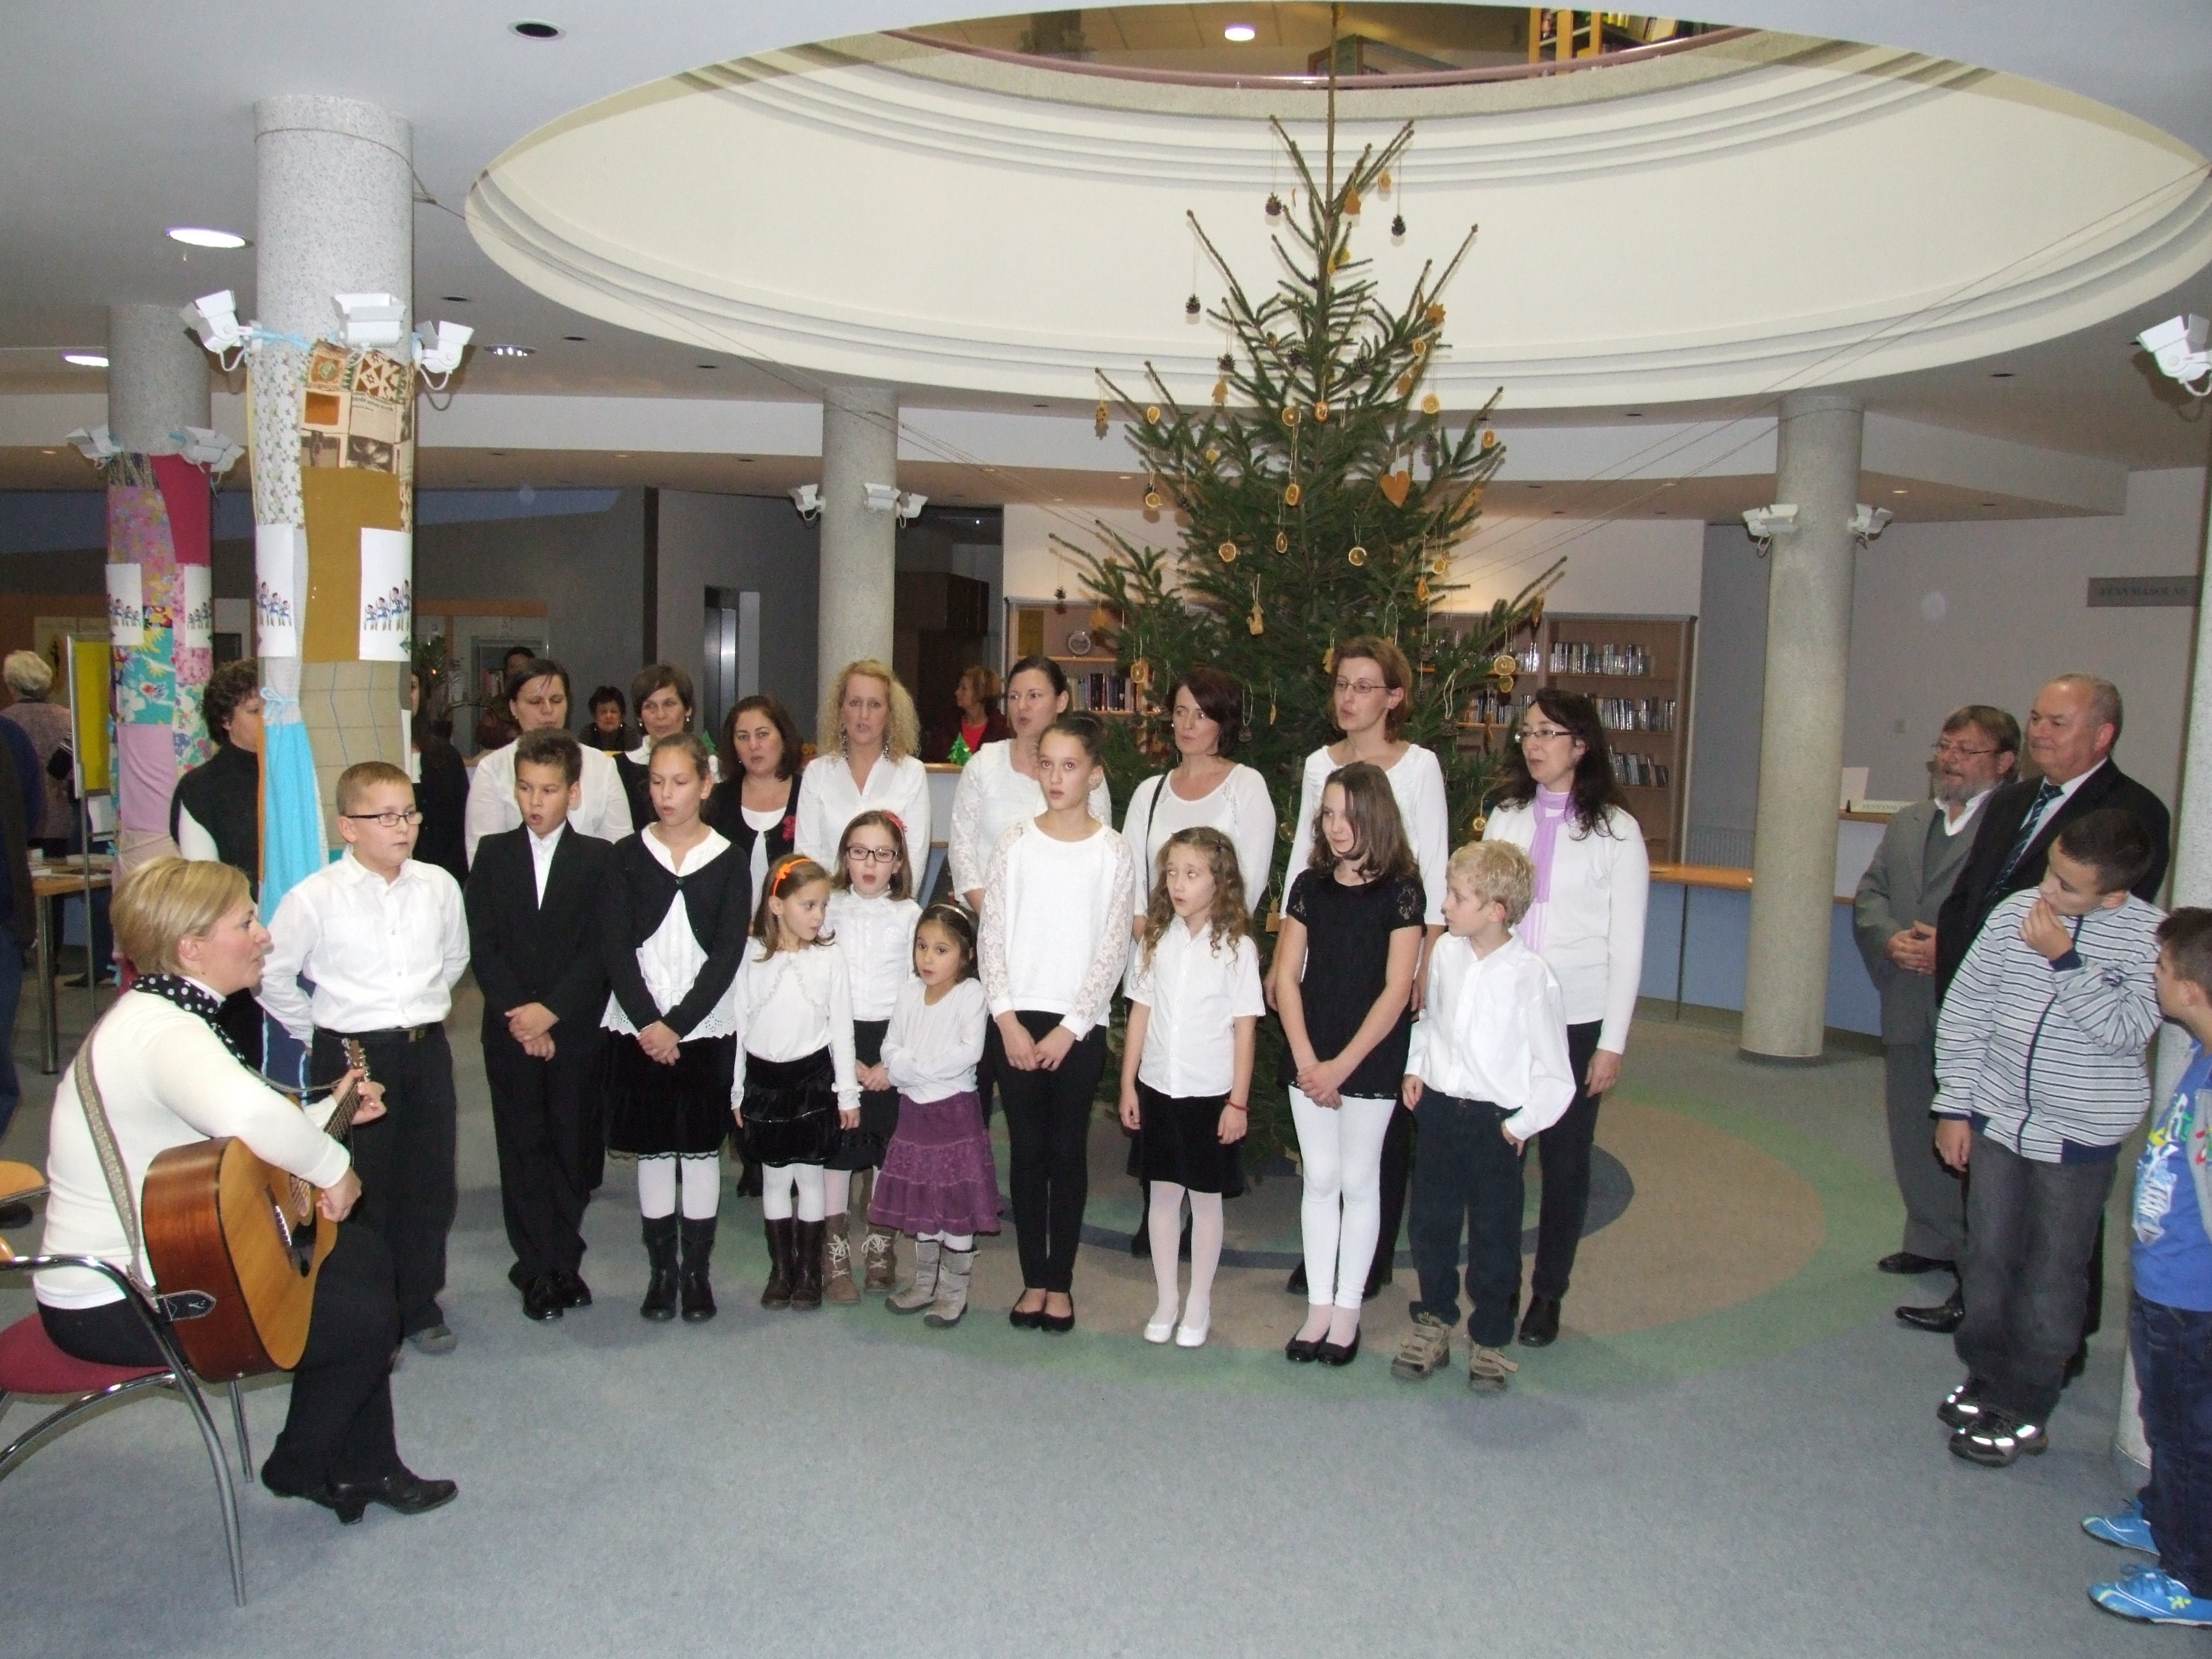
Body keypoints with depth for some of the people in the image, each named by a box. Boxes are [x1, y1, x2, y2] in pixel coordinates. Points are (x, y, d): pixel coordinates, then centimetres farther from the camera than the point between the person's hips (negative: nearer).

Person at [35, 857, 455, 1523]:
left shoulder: (159, 1014, 8)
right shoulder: (161, 1032, -26)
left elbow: (230, 1135, 14)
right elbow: (248, 1115, -49)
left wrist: (332, 1112, 10)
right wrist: (332, 1166, -32)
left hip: (155, 1254, 11)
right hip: (116, 1303, -11)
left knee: (363, 1255, 14)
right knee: (368, 1318, -7)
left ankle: (363, 1466, 22)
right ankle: (303, 1468, 21)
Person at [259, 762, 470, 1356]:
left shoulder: (438, 886, -1)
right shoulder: (316, 897, -11)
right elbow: (272, 976, -2)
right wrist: (313, 1032, 2)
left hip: (426, 1051, 4)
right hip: (352, 1054, -3)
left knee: (431, 1184, 11)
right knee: (359, 1189, 7)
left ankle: (419, 1305, 27)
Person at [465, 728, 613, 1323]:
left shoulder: (598, 858, 1)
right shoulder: (493, 853, 6)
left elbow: (599, 949, -6)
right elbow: (482, 946, -1)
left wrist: (550, 1010, -15)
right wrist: (520, 1016, -11)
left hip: (575, 1029, -1)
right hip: (511, 1030, 1)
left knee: (571, 1149, 5)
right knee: (523, 1151, 4)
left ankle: (562, 1264, 18)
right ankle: (539, 1268, 12)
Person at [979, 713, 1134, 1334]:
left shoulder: (1113, 853, -2)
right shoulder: (1015, 843, 2)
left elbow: (1112, 950, -4)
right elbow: (991, 935, 1)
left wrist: (1069, 1028, -9)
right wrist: (1008, 1020, -7)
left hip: (1079, 1025, -1)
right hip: (1015, 1019, 1)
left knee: (1068, 1151, 6)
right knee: (1027, 1150, 6)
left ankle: (1060, 1282, 17)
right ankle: (1034, 1279, 17)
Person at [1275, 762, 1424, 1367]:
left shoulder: (1401, 892, -8)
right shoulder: (1310, 885, 3)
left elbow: (1396, 990, -11)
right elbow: (1286, 977, 2)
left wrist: (1342, 1065, -13)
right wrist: (1306, 1060, -9)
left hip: (1370, 1060, -3)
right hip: (1309, 1059, 3)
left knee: (1358, 1181, 6)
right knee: (1319, 1180, 9)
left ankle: (1347, 1310, 18)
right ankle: (1318, 1306, 19)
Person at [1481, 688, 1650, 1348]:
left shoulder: (1615, 830, -2)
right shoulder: (1505, 818, 7)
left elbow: (1625, 945, -3)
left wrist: (1613, 1043, -7)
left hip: (1577, 1020, -2)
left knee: (1565, 1158, 7)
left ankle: (1548, 1294, 22)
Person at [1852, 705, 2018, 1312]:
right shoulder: (1907, 823, 16)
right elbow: (1869, 894, 12)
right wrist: (1891, 939, -6)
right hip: (1909, 1008, 8)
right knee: (1914, 1131, 16)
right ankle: (1931, 1239, 29)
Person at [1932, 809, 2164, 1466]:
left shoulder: (2151, 937, -12)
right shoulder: (2015, 913, -5)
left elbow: (2127, 1029, -22)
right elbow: (1964, 1012, 2)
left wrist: (2064, 960, -28)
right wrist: (1954, 1106, 2)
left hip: (2081, 1135, -3)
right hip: (1997, 1117, 3)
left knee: (2052, 1277, 6)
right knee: (1988, 1260, 13)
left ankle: (2023, 1412, 18)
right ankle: (1987, 1378, 31)